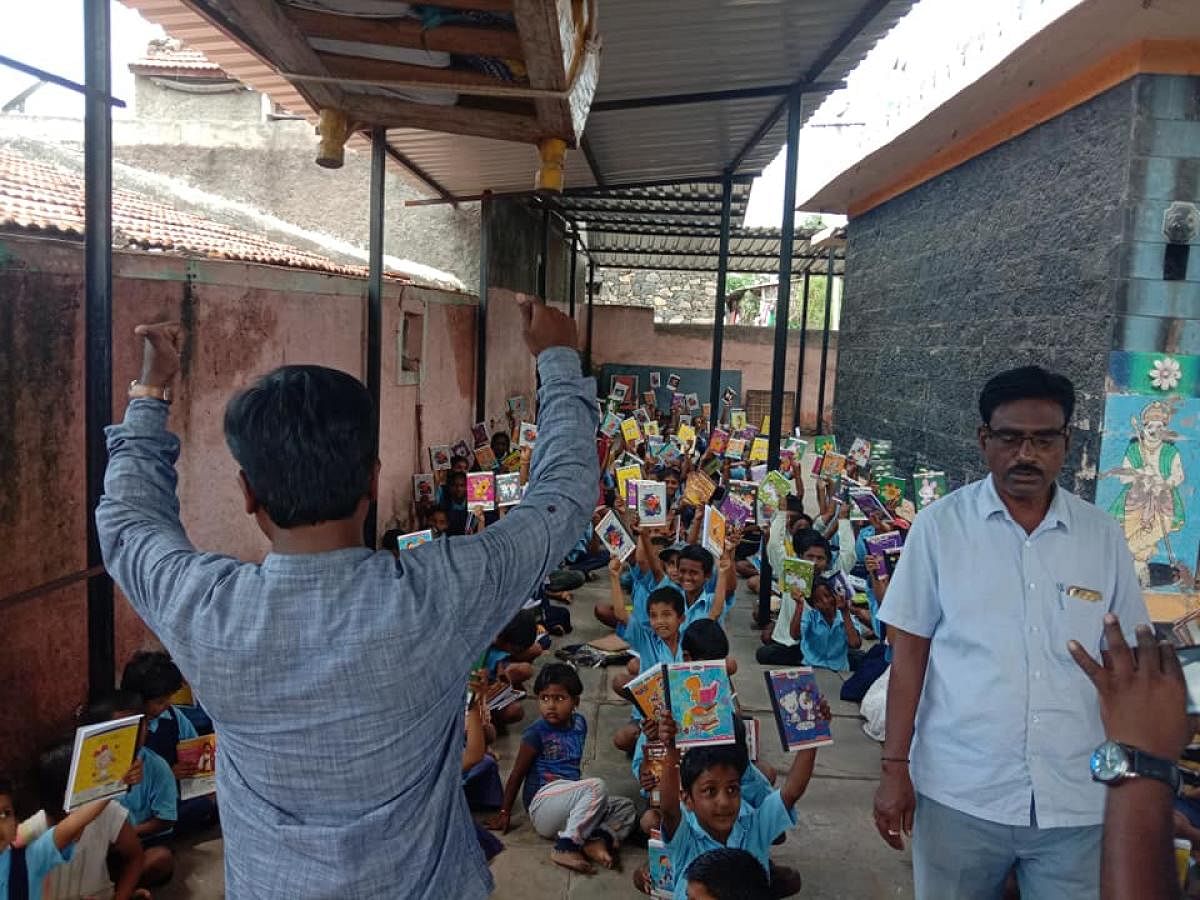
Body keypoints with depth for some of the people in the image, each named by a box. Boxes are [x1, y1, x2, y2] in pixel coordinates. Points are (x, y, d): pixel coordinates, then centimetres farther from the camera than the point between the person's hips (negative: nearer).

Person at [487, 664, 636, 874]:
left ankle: (599, 839, -26)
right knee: (597, 786, -27)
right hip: (542, 801, -7)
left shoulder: (579, 723, 8)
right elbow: (517, 774, -2)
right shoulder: (536, 733, -10)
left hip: (569, 805, 7)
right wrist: (504, 813, 4)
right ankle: (566, 846, -28)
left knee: (626, 806, -1)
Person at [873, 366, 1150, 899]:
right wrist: (894, 768, -4)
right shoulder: (940, 526, -6)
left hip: (1079, 800, 2)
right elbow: (909, 653, -3)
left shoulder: (1103, 536, 1)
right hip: (958, 794, -1)